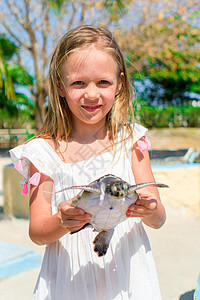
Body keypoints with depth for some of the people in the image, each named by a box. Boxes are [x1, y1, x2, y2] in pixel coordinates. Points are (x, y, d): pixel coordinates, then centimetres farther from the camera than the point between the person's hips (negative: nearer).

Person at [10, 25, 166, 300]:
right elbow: (36, 232, -8)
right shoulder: (44, 152, -8)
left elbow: (159, 220, -4)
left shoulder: (130, 142, -6)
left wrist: (148, 210, -26)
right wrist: (62, 223, -28)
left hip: (126, 275, 1)